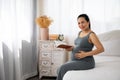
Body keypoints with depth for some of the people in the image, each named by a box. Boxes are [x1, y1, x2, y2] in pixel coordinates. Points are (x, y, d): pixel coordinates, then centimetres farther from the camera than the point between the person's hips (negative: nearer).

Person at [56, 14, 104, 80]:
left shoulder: (91, 35, -14)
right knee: (60, 70, -5)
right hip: (76, 61, 8)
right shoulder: (80, 33, 11)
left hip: (86, 62, -8)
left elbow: (101, 49, -19)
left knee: (63, 68, -18)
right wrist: (71, 48, 2)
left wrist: (86, 54, -22)